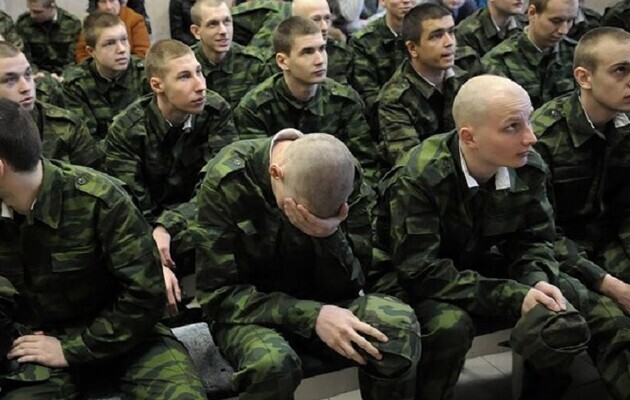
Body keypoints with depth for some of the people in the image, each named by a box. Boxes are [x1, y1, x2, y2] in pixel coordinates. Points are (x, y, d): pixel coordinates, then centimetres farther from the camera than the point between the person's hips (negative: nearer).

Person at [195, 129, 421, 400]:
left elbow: (346, 288, -8)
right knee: (271, 362, -37)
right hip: (249, 310, -2)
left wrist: (330, 235, -30)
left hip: (318, 301, 3)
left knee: (400, 325, -27)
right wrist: (312, 316, -31)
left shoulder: (346, 177, -12)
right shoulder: (225, 181, -21)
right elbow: (218, 295, -19)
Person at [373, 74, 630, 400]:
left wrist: (537, 281, -23)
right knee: (450, 325, -36)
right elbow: (424, 273, -29)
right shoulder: (416, 179, -28)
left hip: (482, 267, 6)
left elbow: (535, 239, 0)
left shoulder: (529, 167, -12)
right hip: (411, 279, -5)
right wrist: (512, 297, -33)